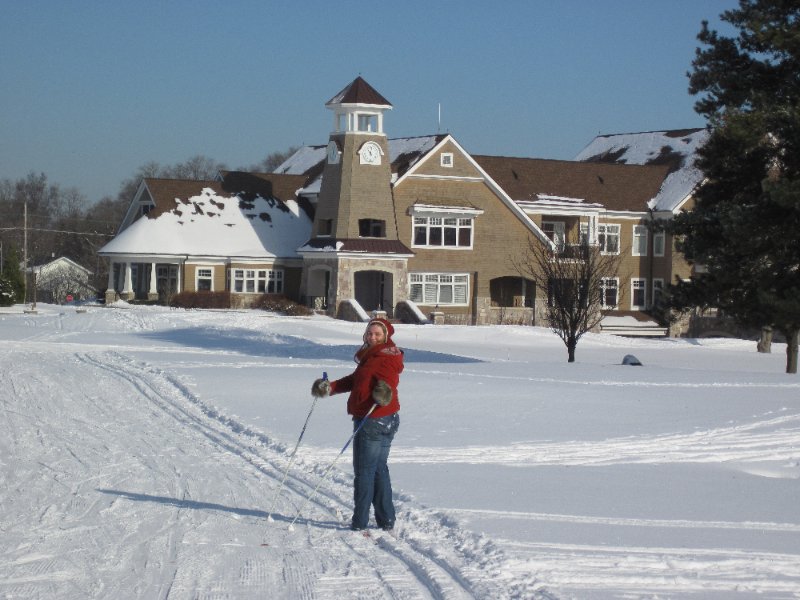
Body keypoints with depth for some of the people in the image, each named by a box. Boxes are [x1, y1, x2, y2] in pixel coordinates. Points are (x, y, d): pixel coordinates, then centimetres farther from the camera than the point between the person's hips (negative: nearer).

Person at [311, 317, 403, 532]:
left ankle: (360, 522, 3)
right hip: (386, 421, 10)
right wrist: (330, 387, 16)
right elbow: (354, 380, 23)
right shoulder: (370, 356, 16)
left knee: (364, 470, -2)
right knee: (379, 469, 15)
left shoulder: (387, 357, -14)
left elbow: (388, 379, -31)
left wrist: (384, 391, -52)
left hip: (374, 421, -10)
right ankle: (386, 521, 20)